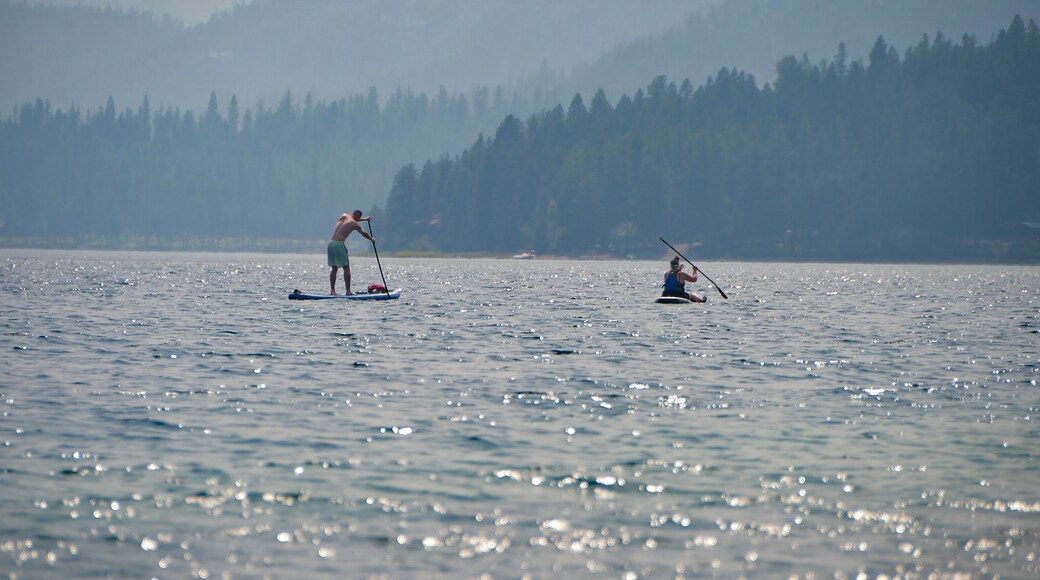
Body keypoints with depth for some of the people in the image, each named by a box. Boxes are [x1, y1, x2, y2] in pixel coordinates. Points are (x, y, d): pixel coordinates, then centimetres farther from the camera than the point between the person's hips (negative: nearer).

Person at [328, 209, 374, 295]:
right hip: (339, 244, -7)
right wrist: (372, 239, 34)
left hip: (331, 242, 7)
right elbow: (364, 233, 15)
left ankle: (332, 290, 6)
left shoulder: (343, 216, 16)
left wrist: (364, 219, 50)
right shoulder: (355, 224, -1)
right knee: (346, 268, 1)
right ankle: (348, 291, -1)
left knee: (334, 268, 12)